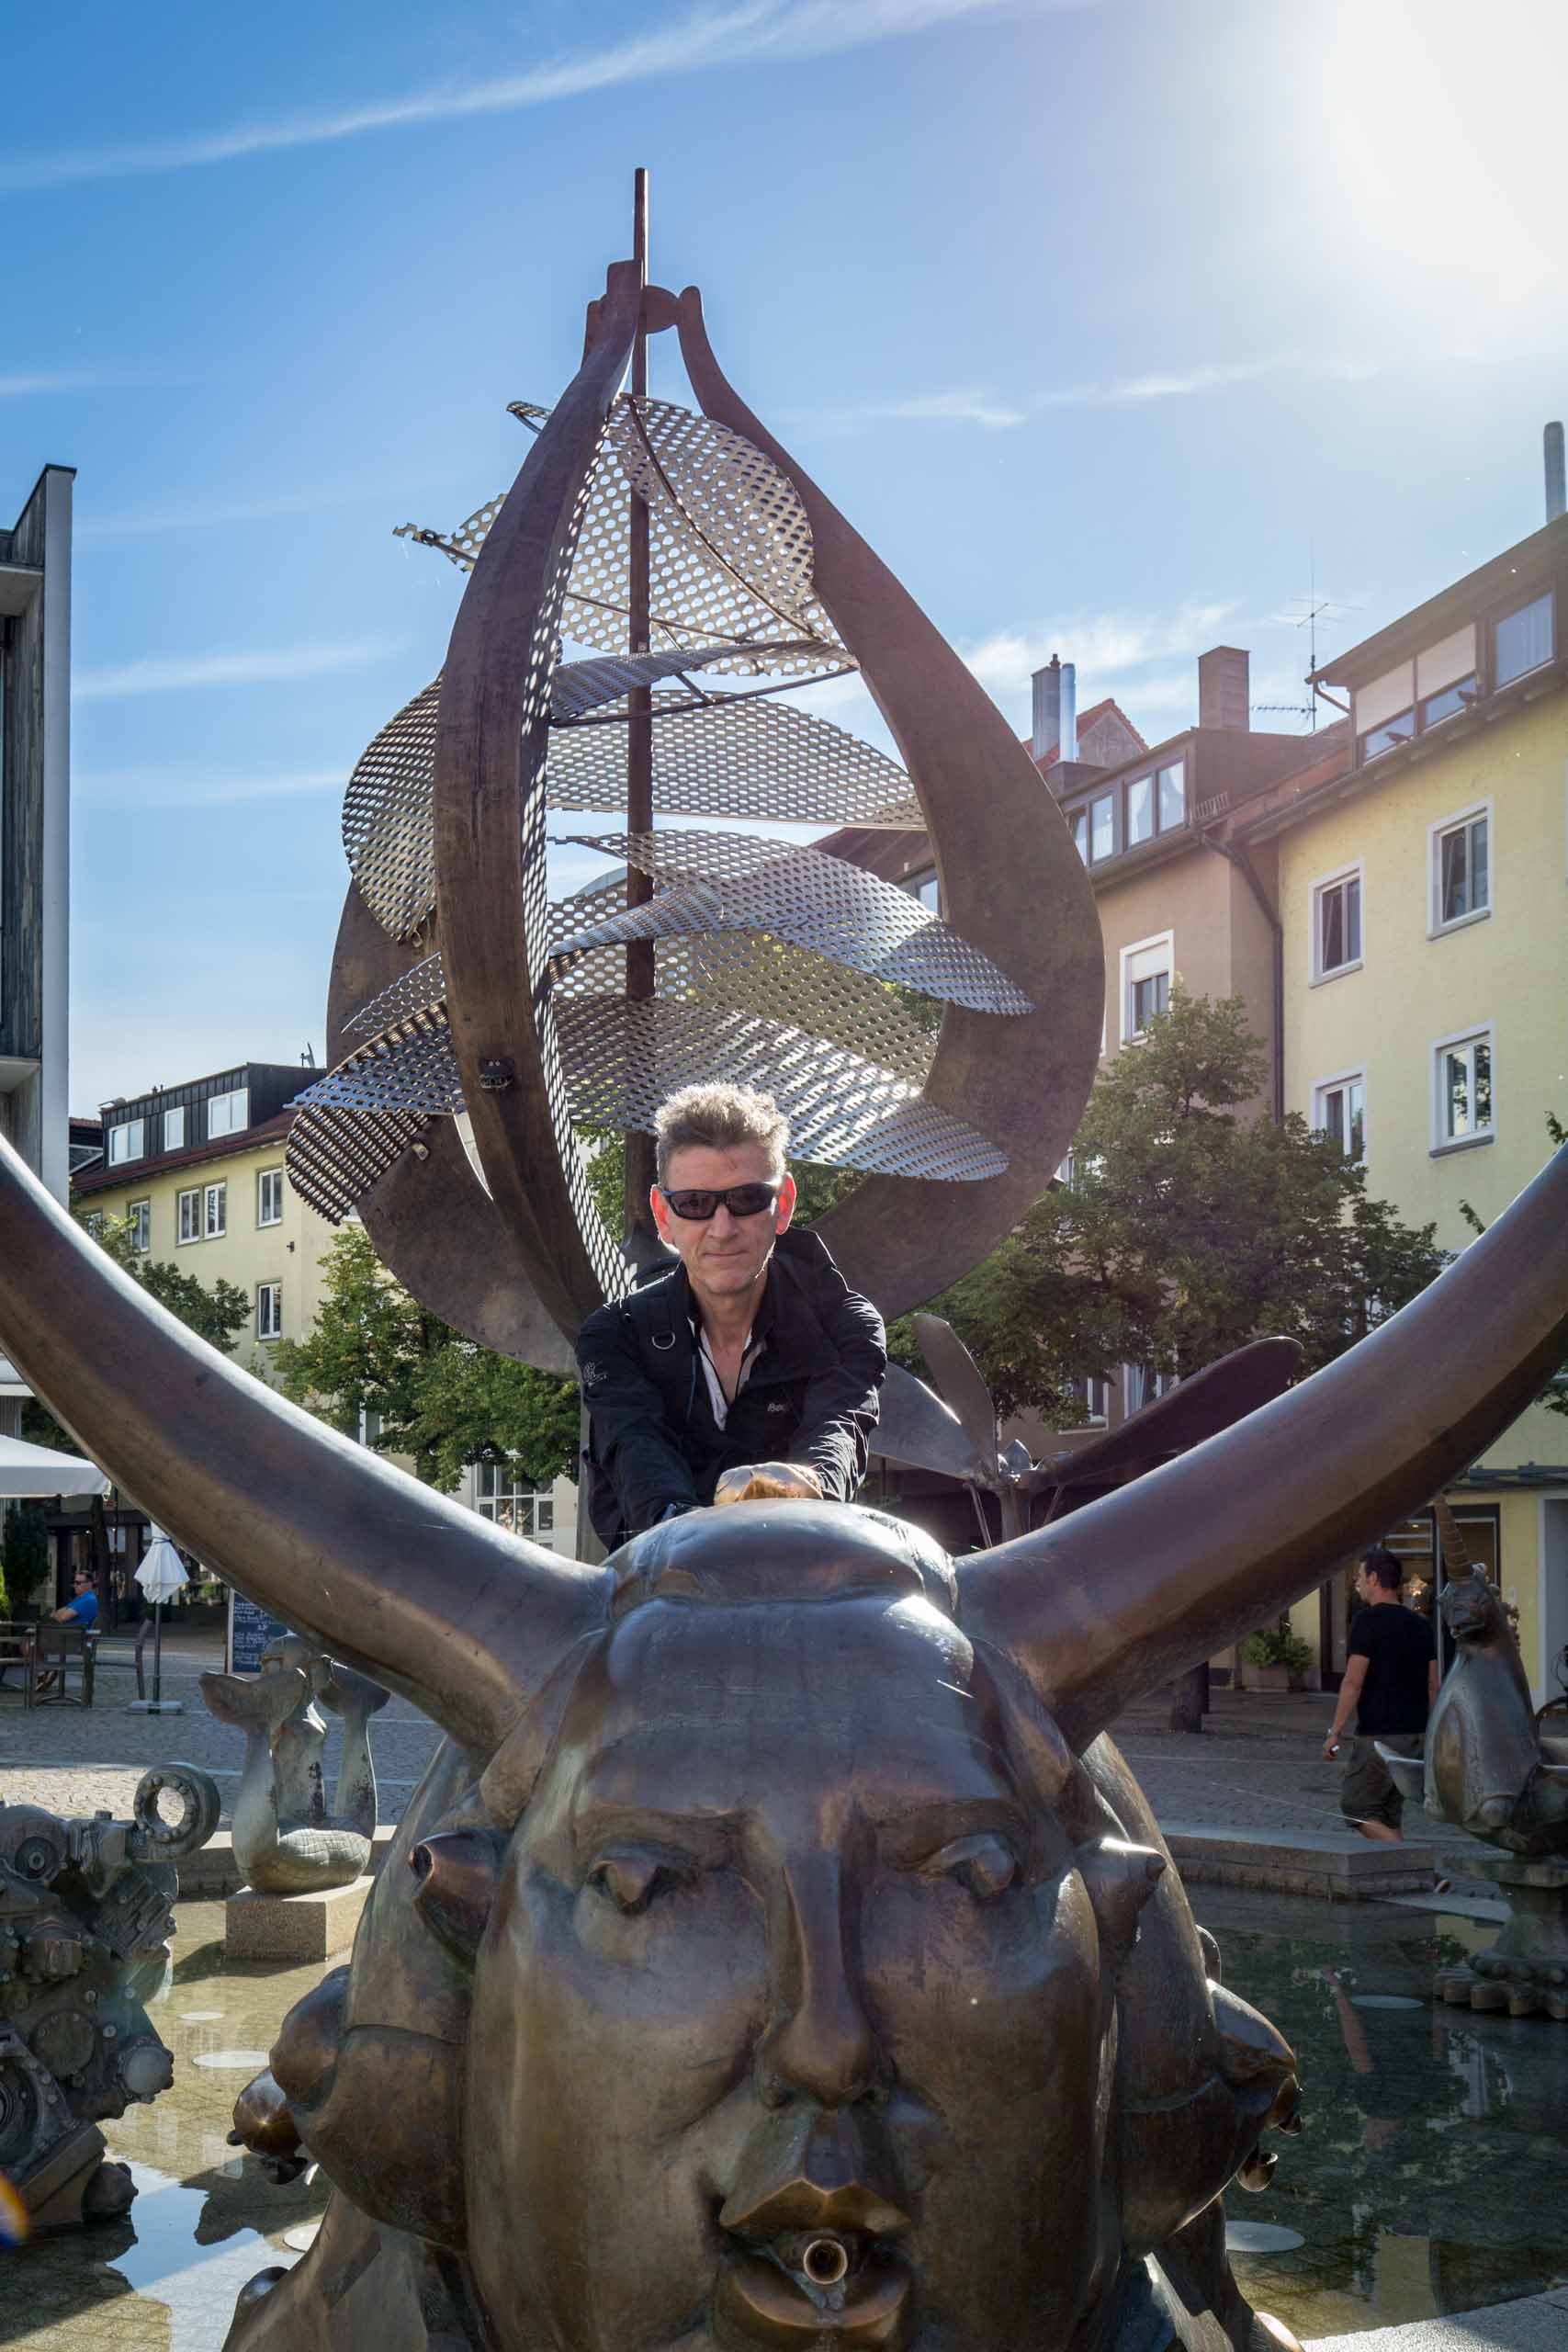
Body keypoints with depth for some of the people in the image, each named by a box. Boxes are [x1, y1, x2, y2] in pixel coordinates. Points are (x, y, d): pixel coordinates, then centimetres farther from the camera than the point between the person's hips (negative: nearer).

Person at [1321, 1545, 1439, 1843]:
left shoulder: (1368, 1620, -12)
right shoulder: (1420, 1624, 11)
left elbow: (1354, 1682, -16)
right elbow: (1432, 1686, 13)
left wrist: (1336, 1731, -11)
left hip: (1378, 1735, -7)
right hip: (1415, 1734, 8)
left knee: (1357, 1807, 1)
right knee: (1389, 1813, 15)